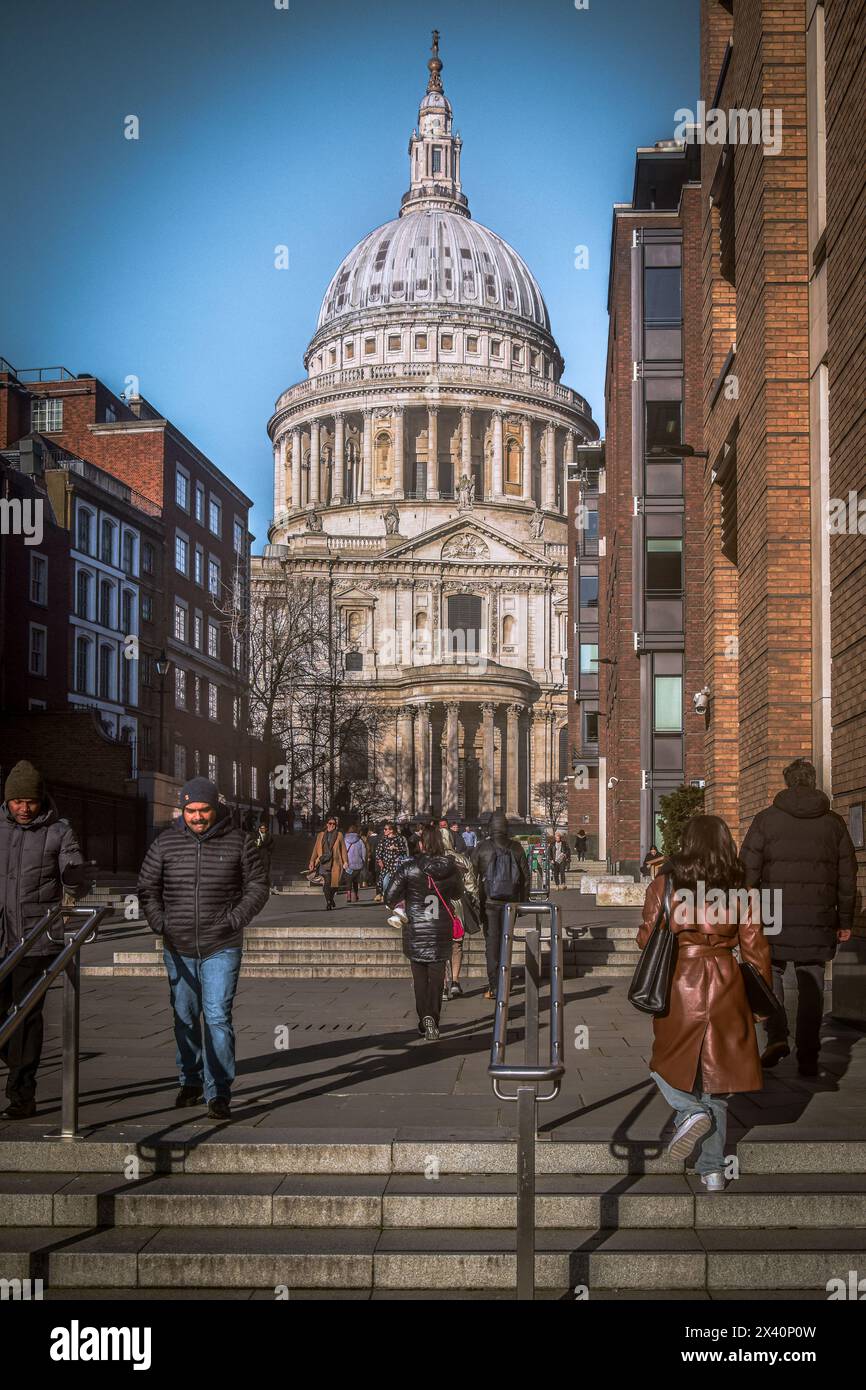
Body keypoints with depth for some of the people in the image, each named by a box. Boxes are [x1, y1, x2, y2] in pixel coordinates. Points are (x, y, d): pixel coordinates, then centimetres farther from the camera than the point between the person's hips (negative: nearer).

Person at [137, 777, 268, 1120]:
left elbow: (257, 887, 4)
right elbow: (147, 888, 10)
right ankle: (191, 1081, 30)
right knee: (185, 1017, 14)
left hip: (221, 949, -3)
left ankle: (218, 1092, -6)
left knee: (218, 1017, -10)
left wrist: (233, 920, -6)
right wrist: (160, 923, -2)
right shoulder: (165, 843, 2)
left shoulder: (239, 842, -2)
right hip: (178, 948, 3)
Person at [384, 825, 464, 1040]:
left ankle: (425, 1018, -6)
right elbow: (458, 892, 14)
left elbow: (390, 897, -8)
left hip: (415, 931, -1)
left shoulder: (409, 868, -10)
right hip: (442, 931, 2)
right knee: (436, 978, 8)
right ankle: (433, 1022, 2)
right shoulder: (451, 868, -3)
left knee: (420, 978, 9)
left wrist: (398, 903, 13)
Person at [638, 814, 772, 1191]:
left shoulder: (663, 885, -6)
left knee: (668, 1064, 18)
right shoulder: (739, 891, 0)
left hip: (679, 987, -2)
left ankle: (691, 1111, -12)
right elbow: (755, 948, 3)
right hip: (726, 988, 2)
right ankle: (713, 1169, 12)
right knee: (716, 1075, 12)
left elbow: (647, 939, -1)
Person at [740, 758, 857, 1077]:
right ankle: (808, 1056, 6)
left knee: (769, 970, 14)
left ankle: (776, 1035, -5)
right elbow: (847, 875, 9)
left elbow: (748, 871, -3)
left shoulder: (766, 820, 0)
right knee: (811, 981, 7)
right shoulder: (833, 823, 8)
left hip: (774, 916, -2)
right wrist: (845, 920, 14)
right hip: (819, 918, 2)